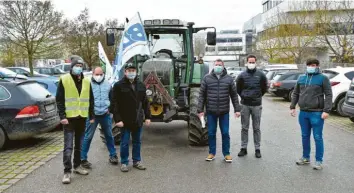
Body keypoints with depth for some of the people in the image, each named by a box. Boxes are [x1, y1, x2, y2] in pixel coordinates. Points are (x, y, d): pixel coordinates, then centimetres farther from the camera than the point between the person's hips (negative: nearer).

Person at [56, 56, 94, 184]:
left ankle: (77, 166, 27)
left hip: (82, 118, 4)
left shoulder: (86, 81, 8)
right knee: (68, 146, -6)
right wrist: (62, 116, -13)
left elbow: (90, 100, 12)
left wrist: (91, 116, 7)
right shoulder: (64, 80, -4)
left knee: (79, 144, 14)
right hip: (69, 118, -4)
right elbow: (59, 100, -6)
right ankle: (67, 171, 0)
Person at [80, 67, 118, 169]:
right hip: (92, 115, -3)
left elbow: (112, 98, 15)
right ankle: (83, 159, 10)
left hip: (105, 115, 3)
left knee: (109, 136, 13)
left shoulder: (108, 84, 7)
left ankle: (113, 155, 26)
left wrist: (110, 109, 3)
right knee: (87, 137, 0)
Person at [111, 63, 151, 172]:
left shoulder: (141, 85, 7)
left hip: (138, 120, 4)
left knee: (137, 142, 14)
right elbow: (115, 104, -11)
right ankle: (124, 162, 20)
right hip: (125, 120, -4)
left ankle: (137, 161, 28)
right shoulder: (118, 85, -8)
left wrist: (147, 117, 5)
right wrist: (117, 119, -16)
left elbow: (145, 102, 10)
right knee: (124, 143, 6)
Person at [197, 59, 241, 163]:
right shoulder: (207, 78, 1)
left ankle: (226, 153, 19)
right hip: (211, 111, 0)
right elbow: (202, 95, 1)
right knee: (211, 133, 8)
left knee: (225, 133, 6)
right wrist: (200, 110, -4)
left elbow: (234, 95, 5)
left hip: (224, 112, 0)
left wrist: (237, 109, 0)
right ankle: (212, 153, 23)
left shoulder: (229, 79, 3)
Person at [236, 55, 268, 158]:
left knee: (256, 128, 7)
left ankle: (257, 149, 15)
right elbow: (238, 88, 10)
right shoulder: (242, 75, -1)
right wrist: (243, 96, 7)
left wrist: (258, 96, 10)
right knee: (244, 128, 7)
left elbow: (265, 87, 11)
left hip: (257, 105, 0)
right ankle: (243, 148, 16)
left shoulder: (261, 75, -1)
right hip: (245, 105, 0)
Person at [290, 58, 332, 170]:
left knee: (317, 137, 1)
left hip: (317, 113, -5)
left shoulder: (323, 78, -3)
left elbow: (328, 95, -8)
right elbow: (295, 94, 16)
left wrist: (326, 110, -16)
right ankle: (305, 157, 26)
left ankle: (319, 161, 11)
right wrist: (292, 107, 9)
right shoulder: (301, 78, 11)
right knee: (305, 136, 13)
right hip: (303, 113, 5)